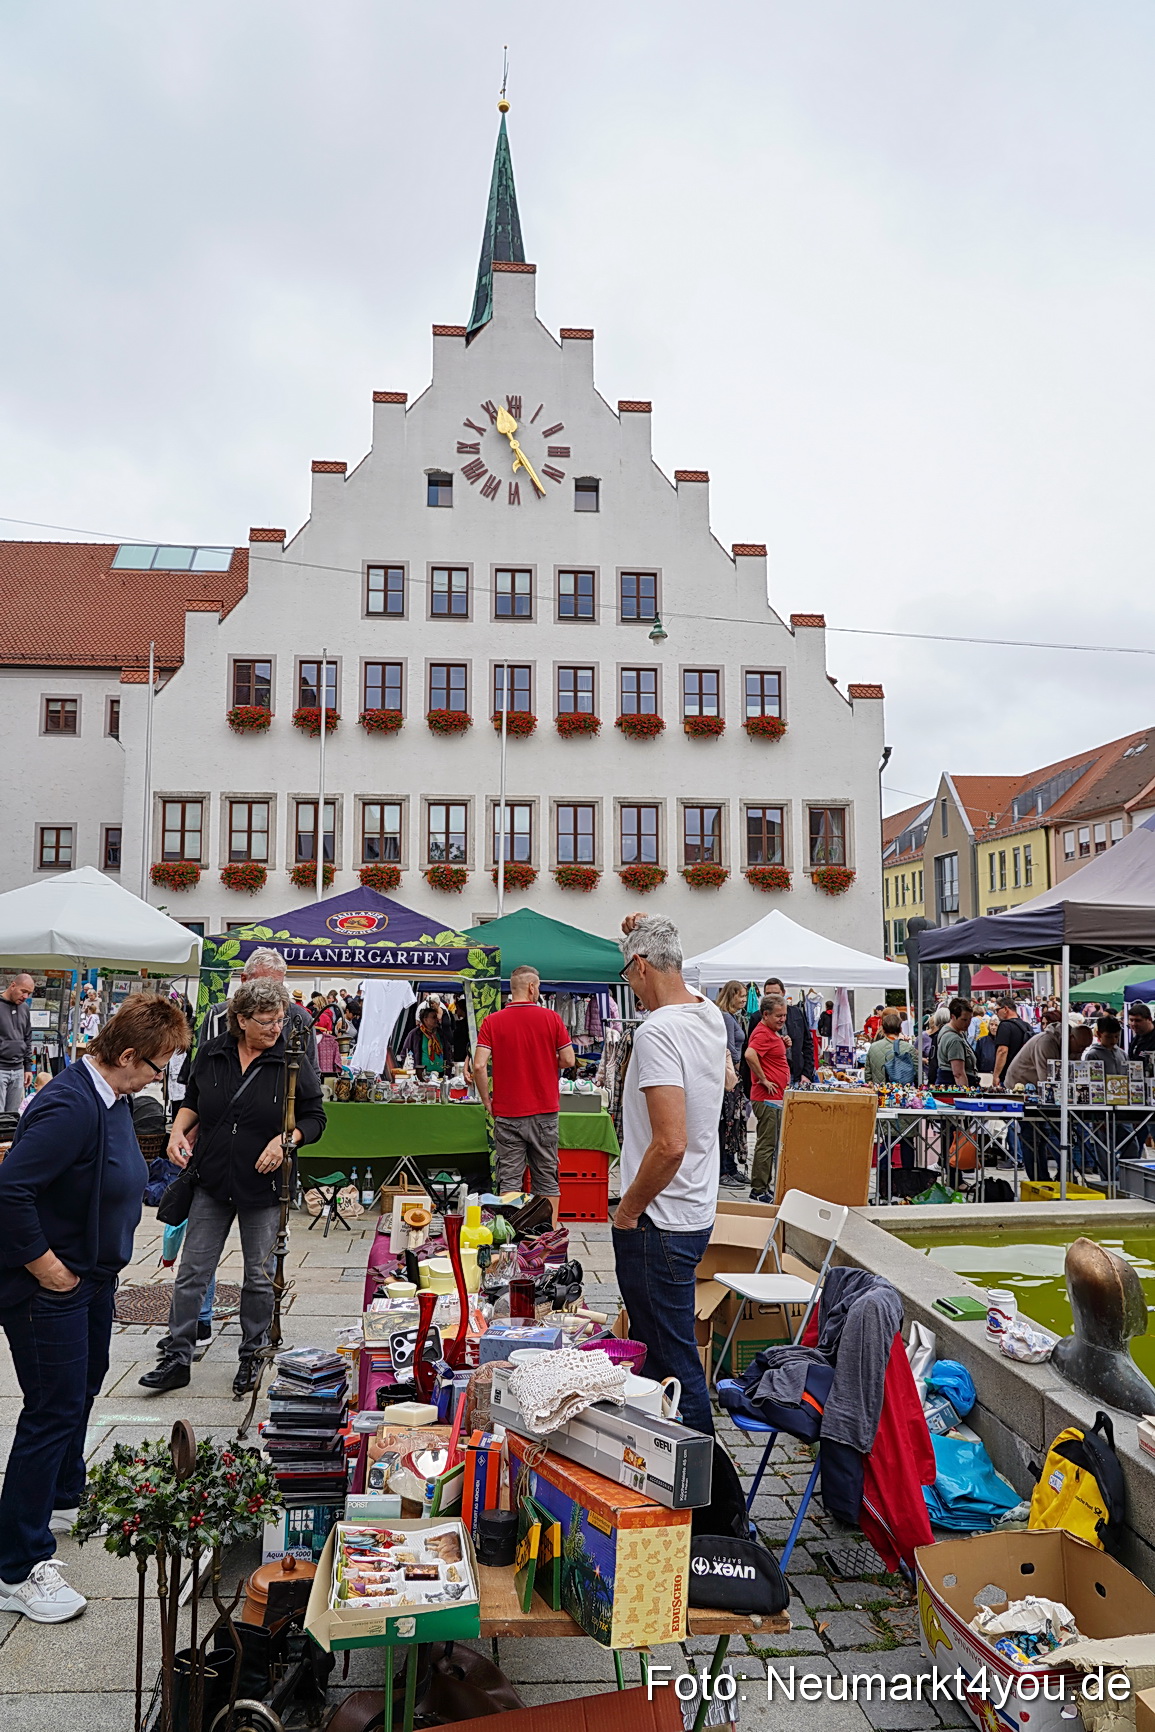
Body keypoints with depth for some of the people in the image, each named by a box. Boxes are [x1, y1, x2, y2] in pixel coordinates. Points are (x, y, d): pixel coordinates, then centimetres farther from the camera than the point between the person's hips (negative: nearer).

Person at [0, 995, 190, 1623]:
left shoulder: (110, 1098, 2)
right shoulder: (69, 1107, -29)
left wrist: (101, 1264, 15)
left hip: (93, 1278, 10)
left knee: (83, 1388, 23)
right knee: (53, 1412, -3)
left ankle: (63, 1501, 45)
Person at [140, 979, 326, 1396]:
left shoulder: (294, 1060, -7)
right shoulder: (211, 1055, 0)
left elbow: (315, 1117, -1)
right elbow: (192, 1101, 16)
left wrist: (286, 1139, -18)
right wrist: (178, 1130, -2)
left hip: (263, 1186, -2)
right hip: (212, 1183, 2)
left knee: (259, 1277, 9)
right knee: (191, 1273, 4)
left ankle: (250, 1358, 26)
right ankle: (177, 1358, 15)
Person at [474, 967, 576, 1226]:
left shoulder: (492, 1021, -4)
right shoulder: (551, 1018, -4)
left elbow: (479, 1065, -12)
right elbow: (568, 1060, -3)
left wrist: (487, 1101, 0)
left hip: (507, 1113, 0)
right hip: (545, 1111, 0)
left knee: (509, 1181, 5)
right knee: (547, 1180, 10)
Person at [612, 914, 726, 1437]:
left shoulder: (657, 1031, -22)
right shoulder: (710, 1015, 5)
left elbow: (670, 1145, -29)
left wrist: (628, 1210, -15)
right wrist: (645, 930, 16)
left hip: (658, 1226, -10)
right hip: (697, 1214, 10)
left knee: (675, 1365, -1)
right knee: (659, 1350, 22)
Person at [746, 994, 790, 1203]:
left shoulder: (772, 1032, 16)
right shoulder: (763, 1033, -17)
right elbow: (750, 1054, -34)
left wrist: (783, 1045, 10)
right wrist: (763, 1079, -23)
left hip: (775, 1097, 11)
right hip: (767, 1098, -11)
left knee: (769, 1144, 16)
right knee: (766, 1144, -6)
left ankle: (764, 1187, 24)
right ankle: (758, 1191, 0)